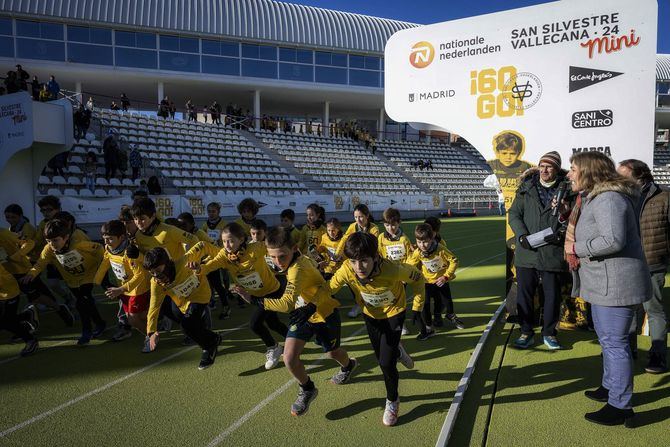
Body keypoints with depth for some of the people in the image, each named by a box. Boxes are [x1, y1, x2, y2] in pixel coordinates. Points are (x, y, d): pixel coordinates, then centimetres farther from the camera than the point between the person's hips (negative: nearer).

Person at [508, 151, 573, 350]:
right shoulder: (526, 188, 6)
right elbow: (514, 214, 5)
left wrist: (560, 234, -15)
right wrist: (522, 235, -10)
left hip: (553, 253, -1)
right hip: (527, 251, 1)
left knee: (552, 294, 9)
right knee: (524, 293, 7)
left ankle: (549, 332, 26)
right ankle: (526, 331, 22)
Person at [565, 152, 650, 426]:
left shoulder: (608, 199, -19)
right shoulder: (593, 197, 15)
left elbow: (613, 240, -29)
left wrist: (576, 248, -19)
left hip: (616, 283, -11)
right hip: (603, 283, 11)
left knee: (614, 342, -4)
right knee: (607, 339, 22)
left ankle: (621, 406, 6)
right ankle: (610, 388, 38)